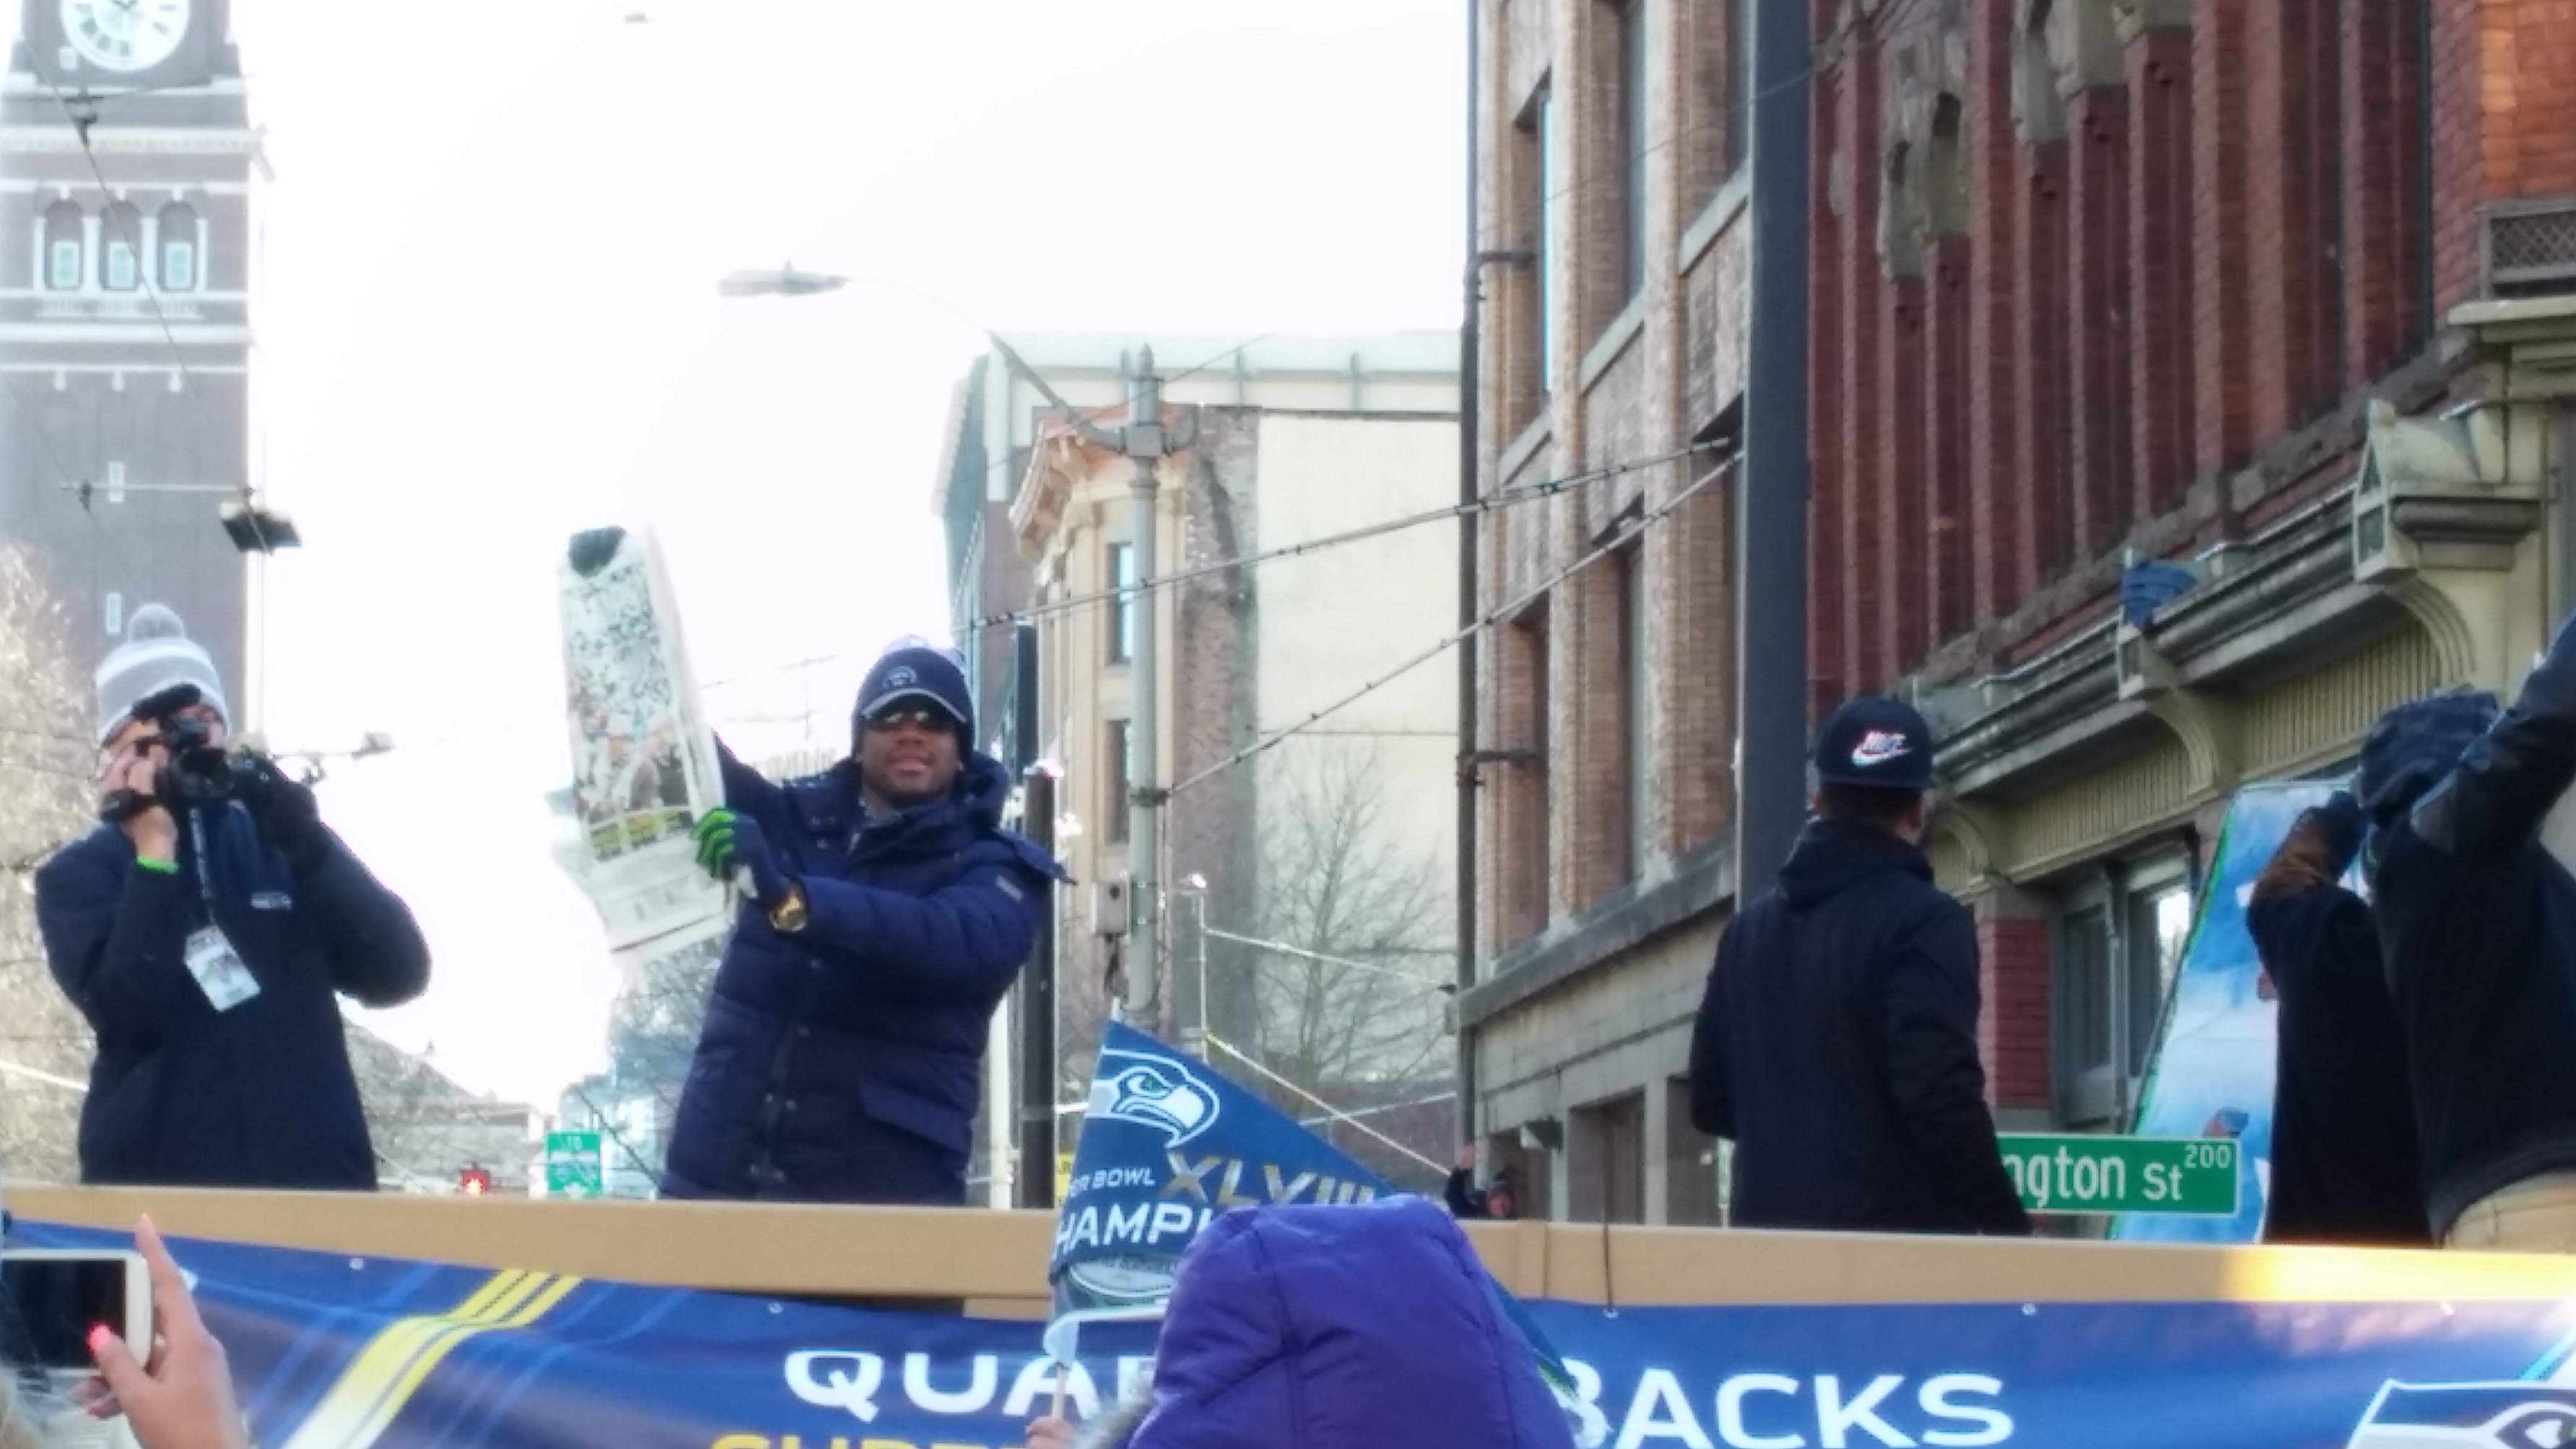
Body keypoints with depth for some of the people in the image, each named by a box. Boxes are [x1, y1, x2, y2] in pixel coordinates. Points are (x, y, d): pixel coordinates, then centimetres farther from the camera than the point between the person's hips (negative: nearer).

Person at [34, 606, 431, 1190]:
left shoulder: (279, 838, 12)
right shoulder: (79, 875, 5)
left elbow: (399, 974, 0)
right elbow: (130, 1011, -12)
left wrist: (308, 844, -10)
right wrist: (154, 850, -13)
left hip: (316, 1183, 2)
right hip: (155, 1192, -2)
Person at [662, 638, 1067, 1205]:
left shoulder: (994, 868, 1)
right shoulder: (799, 817, 15)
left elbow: (951, 943, -20)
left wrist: (790, 898, -34)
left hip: (884, 1190, -4)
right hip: (724, 1171, 4)